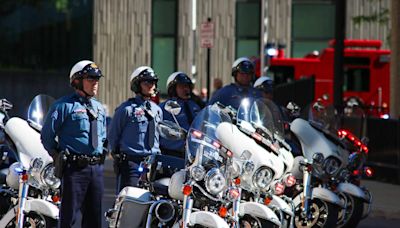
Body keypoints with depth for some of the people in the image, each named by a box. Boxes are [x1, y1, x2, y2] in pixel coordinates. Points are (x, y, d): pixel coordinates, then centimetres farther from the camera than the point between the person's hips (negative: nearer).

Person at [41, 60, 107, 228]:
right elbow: (47, 134, -6)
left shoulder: (99, 108, 17)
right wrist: (58, 156, -5)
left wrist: (101, 156, 15)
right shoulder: (65, 105, -6)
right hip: (74, 168, -7)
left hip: (96, 168, 7)